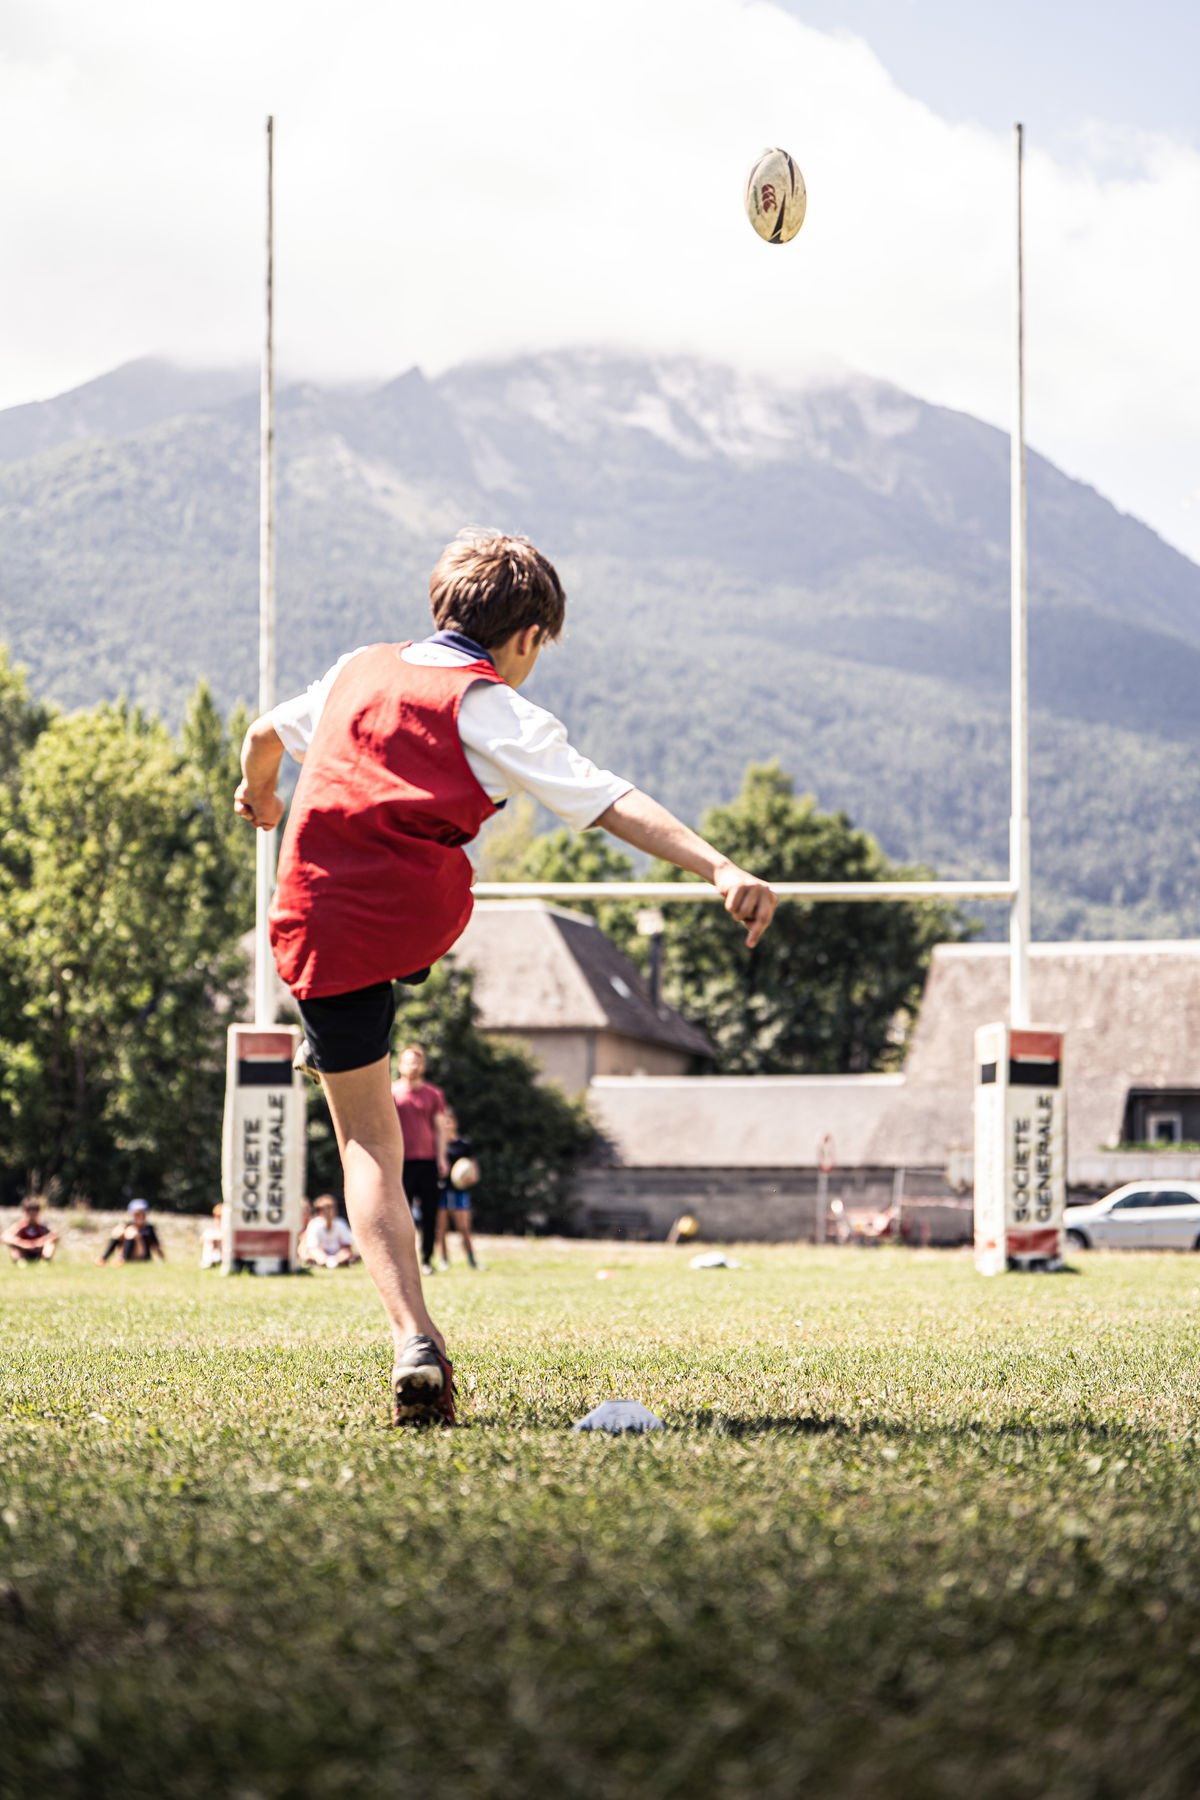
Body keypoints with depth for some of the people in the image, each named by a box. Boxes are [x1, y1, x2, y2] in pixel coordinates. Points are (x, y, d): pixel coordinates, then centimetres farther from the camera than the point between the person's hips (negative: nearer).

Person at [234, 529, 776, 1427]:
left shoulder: (359, 670, 17)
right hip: (423, 919, -3)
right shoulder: (492, 710, 3)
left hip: (319, 928, 3)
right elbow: (610, 801, -10)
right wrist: (719, 867, -17)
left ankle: (415, 1341, -8)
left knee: (368, 1142, 5)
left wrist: (258, 795, 59)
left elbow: (265, 735, 36)